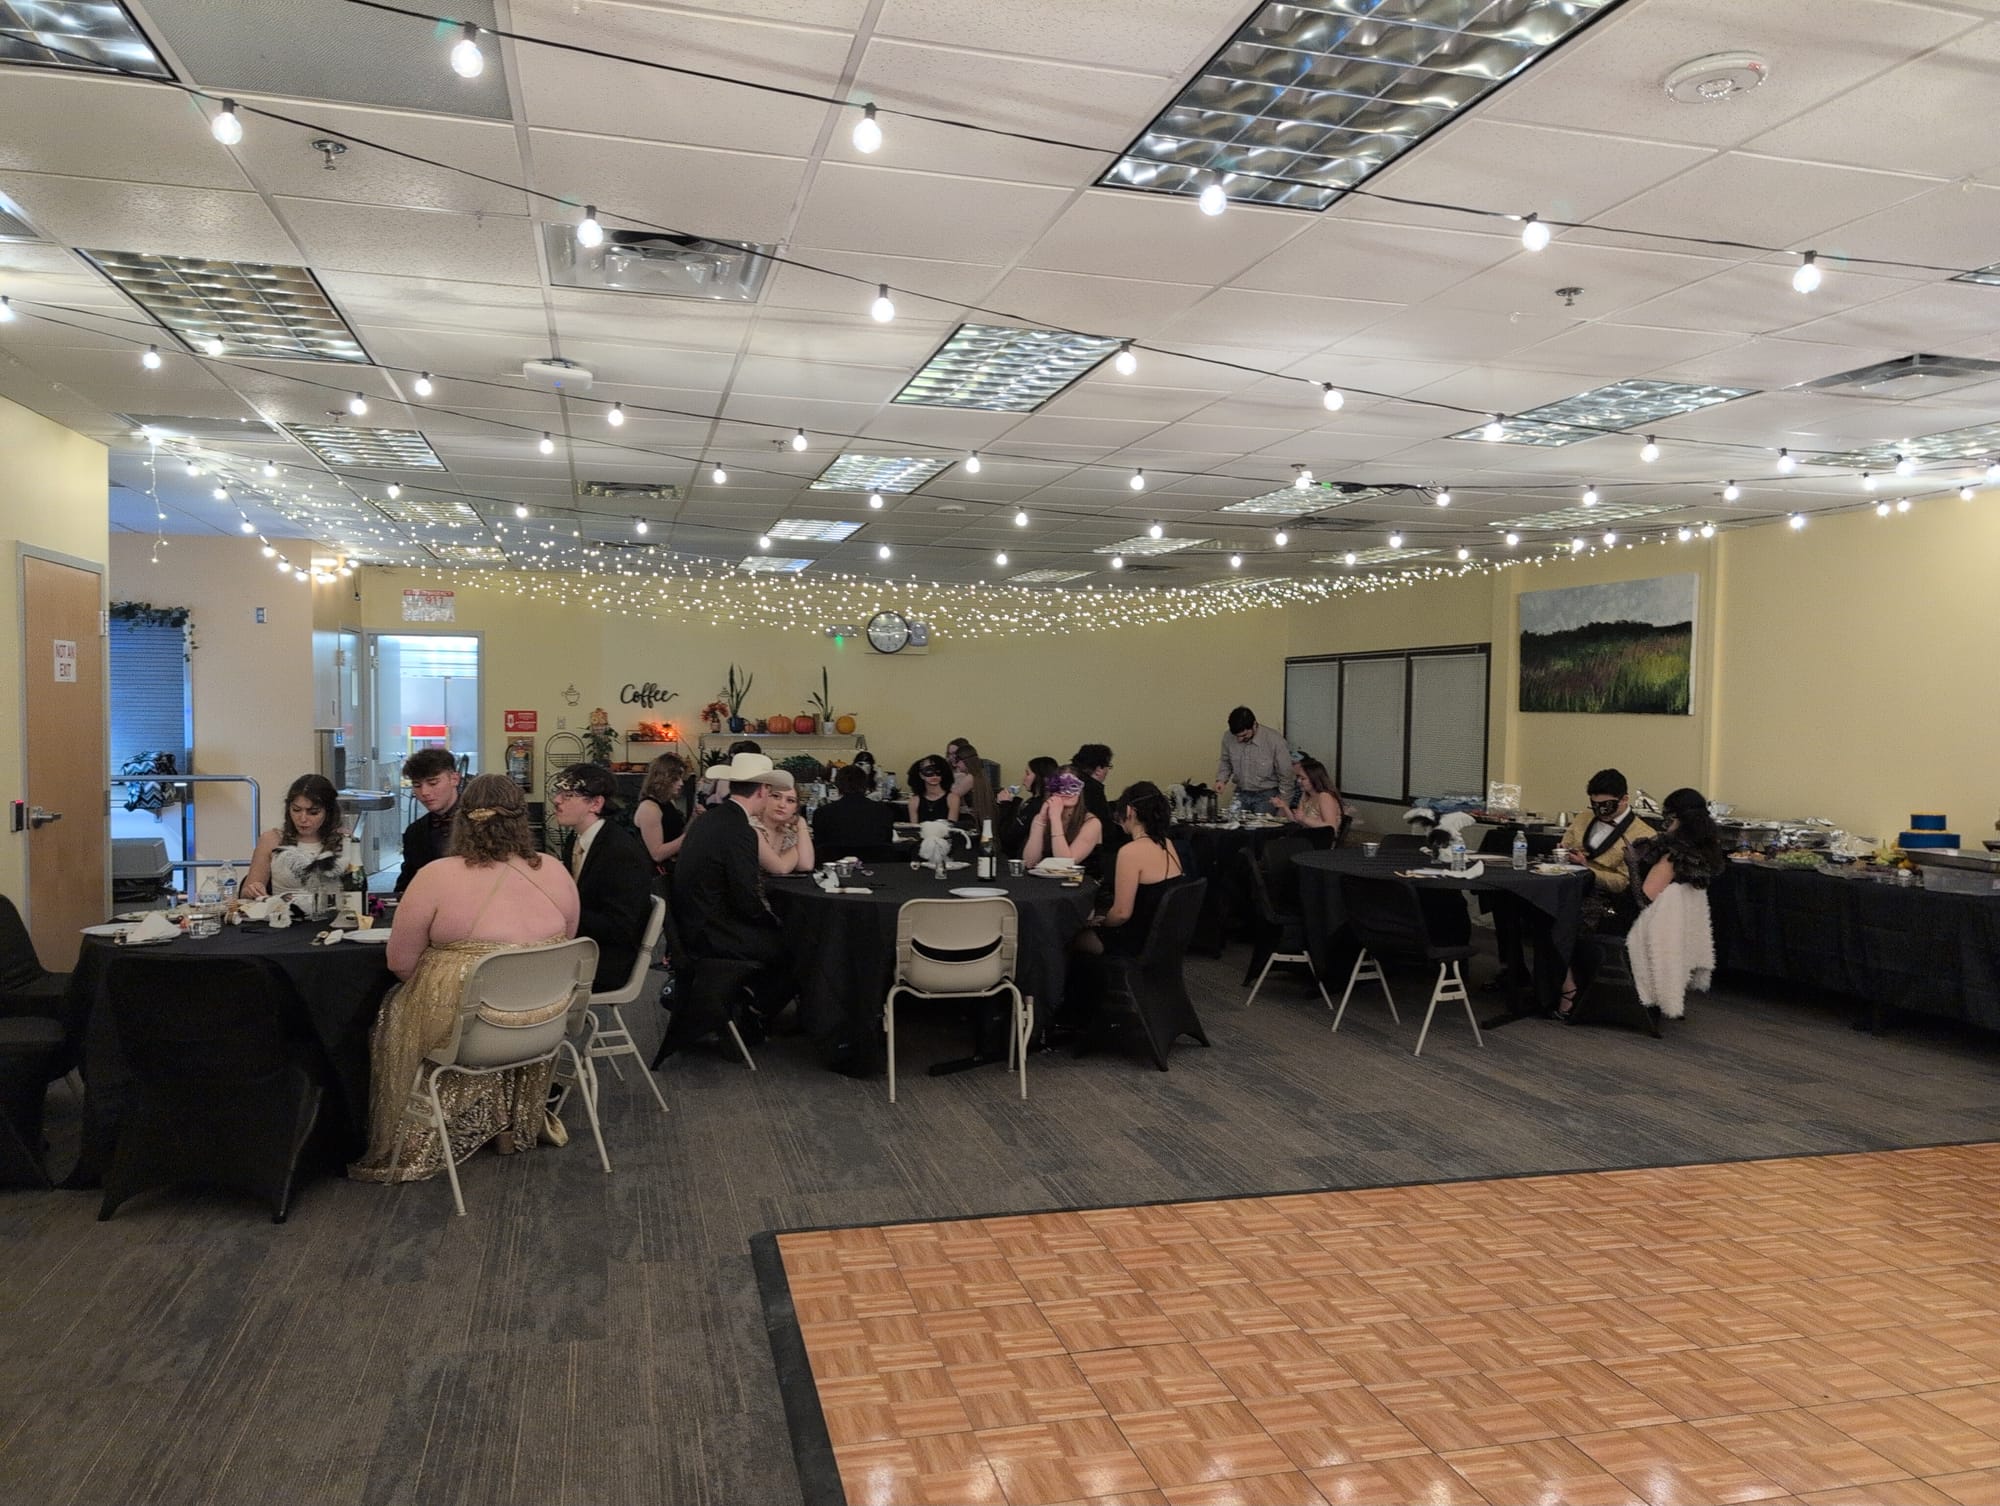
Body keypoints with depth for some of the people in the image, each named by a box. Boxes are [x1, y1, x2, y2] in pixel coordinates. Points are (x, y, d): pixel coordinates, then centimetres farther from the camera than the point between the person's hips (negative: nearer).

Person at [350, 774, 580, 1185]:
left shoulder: (436, 876, -15)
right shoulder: (557, 874, -5)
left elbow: (400, 962, -7)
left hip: (462, 1028, -3)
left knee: (391, 1013, 26)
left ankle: (408, 1150, 36)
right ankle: (513, 1125, 40)